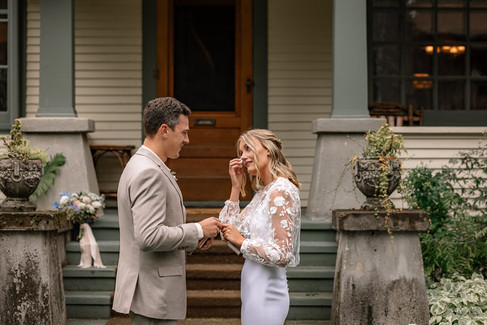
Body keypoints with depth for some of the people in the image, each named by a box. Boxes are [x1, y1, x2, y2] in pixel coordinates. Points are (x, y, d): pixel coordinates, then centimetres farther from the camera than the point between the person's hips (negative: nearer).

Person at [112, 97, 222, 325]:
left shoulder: (140, 166, 15)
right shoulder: (149, 173, -18)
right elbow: (148, 237, -26)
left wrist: (192, 237, 10)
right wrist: (197, 231, -16)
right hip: (153, 295, -10)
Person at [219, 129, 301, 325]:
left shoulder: (281, 191, -16)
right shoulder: (263, 192, 13)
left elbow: (282, 255, -21)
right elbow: (228, 232, 16)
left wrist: (242, 241, -11)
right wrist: (236, 187, 11)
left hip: (265, 293, -9)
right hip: (255, 292, 9)